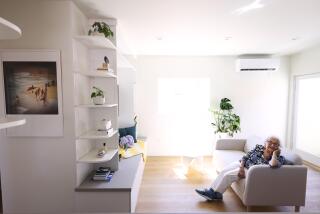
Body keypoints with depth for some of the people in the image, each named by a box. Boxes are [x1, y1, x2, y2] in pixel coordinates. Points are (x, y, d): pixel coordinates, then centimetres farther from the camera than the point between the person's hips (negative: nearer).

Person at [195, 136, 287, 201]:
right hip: (243, 165, 6)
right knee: (224, 171, -7)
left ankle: (215, 194, 5)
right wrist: (241, 167, -17)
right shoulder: (259, 147, -5)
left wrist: (274, 153, -27)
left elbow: (273, 165, -43)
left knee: (228, 175, -16)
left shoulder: (278, 158, -17)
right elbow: (245, 157, -3)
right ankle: (212, 190, 3)